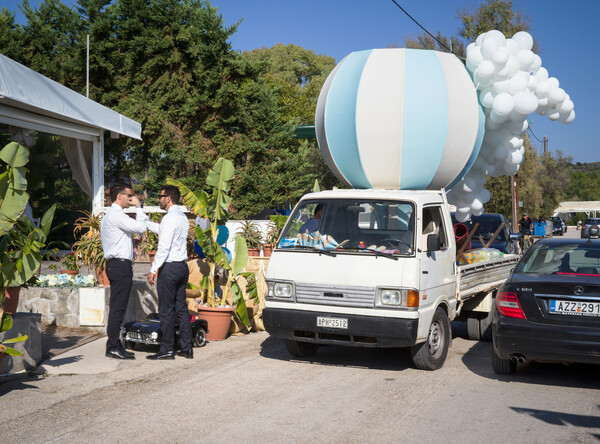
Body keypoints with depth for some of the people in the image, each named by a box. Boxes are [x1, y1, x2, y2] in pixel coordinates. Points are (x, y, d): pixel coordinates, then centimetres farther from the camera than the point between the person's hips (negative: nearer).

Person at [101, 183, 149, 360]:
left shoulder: (108, 216, 21)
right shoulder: (116, 215, -13)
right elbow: (141, 227, -18)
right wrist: (138, 207, -7)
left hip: (115, 265, 11)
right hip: (120, 265, -11)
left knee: (117, 307, 11)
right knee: (118, 307, -9)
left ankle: (114, 345, 14)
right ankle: (113, 347, -6)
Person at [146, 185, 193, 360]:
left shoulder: (170, 218, -14)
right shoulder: (182, 217, 14)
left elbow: (163, 247, -19)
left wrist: (153, 269, -16)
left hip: (169, 268, -9)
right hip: (182, 266, 9)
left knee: (166, 311, -3)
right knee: (181, 308, 11)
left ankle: (167, 350, 2)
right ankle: (187, 348, 14)